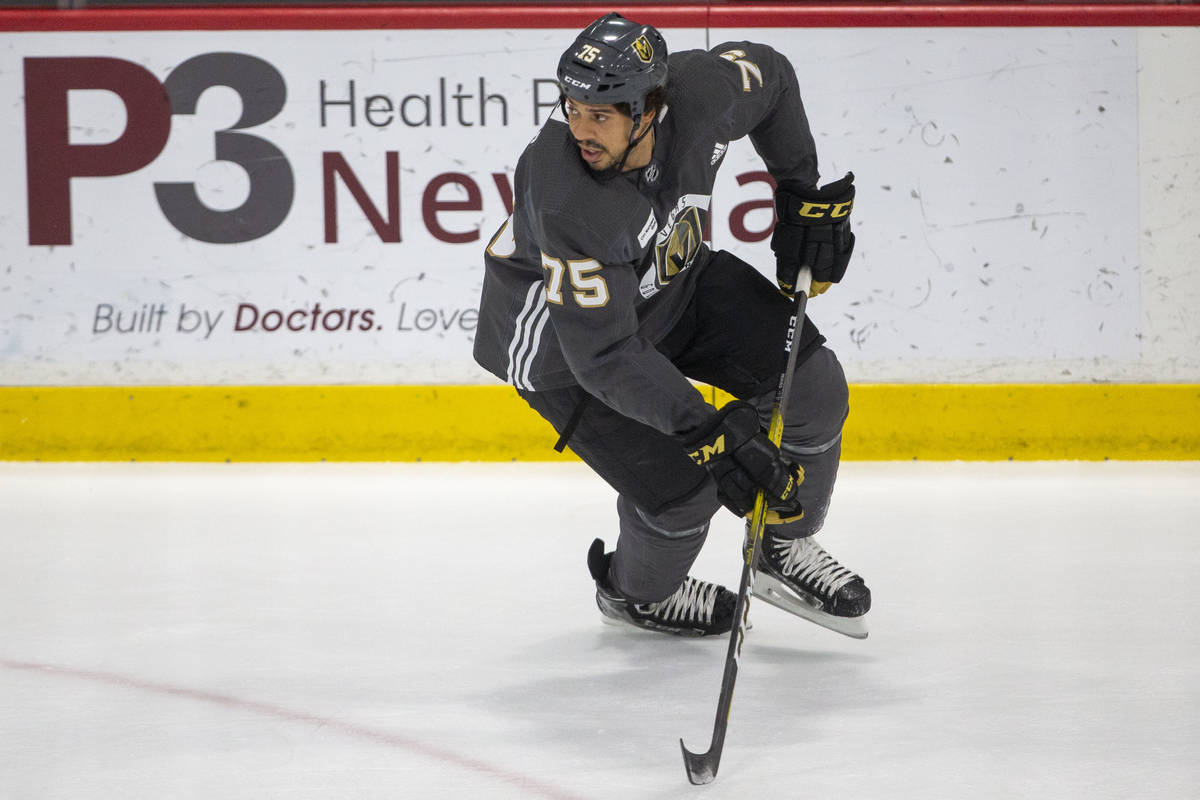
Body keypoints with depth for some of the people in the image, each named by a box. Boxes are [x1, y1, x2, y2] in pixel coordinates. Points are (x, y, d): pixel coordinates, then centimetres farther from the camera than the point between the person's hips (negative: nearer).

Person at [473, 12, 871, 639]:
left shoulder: (700, 89, -27)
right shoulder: (566, 198, -41)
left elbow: (769, 77, 0)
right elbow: (605, 357, -37)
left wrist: (807, 197, 1)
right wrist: (710, 434, -41)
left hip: (670, 280, 6)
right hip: (562, 337, -6)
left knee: (812, 386, -4)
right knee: (681, 487, -11)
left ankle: (785, 546, 22)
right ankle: (636, 590, 25)